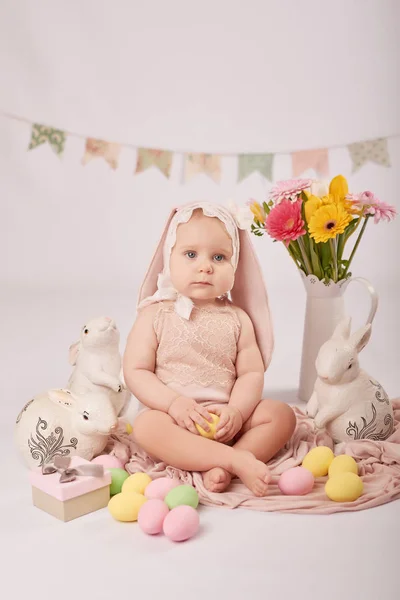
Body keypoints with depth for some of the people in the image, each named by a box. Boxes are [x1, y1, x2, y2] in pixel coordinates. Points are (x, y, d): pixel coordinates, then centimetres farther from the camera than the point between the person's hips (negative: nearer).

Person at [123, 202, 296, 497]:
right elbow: (136, 371, -4)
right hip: (172, 415, -3)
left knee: (281, 414, -14)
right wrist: (174, 402, -18)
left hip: (226, 419, 3)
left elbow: (252, 373, 2)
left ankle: (219, 468, -27)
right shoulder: (155, 315, 0)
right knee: (146, 426, -32)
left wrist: (236, 411, -17)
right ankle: (237, 459, -33)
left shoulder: (237, 319, 7)